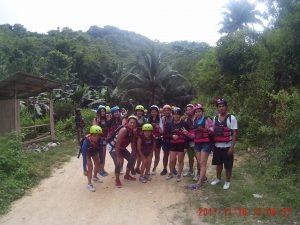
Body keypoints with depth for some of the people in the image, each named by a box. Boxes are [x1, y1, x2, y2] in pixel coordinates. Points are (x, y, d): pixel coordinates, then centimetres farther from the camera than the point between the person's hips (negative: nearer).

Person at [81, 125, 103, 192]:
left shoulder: (99, 140, -34)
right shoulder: (86, 142, -43)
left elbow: (100, 151, -18)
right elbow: (84, 156, -39)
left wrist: (101, 162, -11)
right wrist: (84, 169, -36)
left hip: (94, 152, 4)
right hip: (87, 153, -4)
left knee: (98, 164, 9)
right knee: (90, 167, -15)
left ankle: (95, 177, 39)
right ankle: (89, 184, 4)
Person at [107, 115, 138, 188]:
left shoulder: (133, 132, -9)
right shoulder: (124, 130, -32)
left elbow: (133, 143, 0)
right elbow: (117, 144, -32)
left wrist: (133, 153, -8)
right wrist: (118, 156, -29)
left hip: (121, 147, 8)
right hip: (112, 146, -8)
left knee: (132, 159, 6)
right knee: (119, 162, -21)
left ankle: (127, 175, 27)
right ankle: (117, 180, 2)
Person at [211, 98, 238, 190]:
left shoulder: (231, 118, -11)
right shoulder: (215, 118, 6)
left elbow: (234, 133, -12)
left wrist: (232, 147, -16)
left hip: (227, 146, -5)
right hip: (217, 146, 5)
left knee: (228, 165, 6)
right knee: (218, 164, 17)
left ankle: (227, 181, 24)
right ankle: (218, 179, 35)